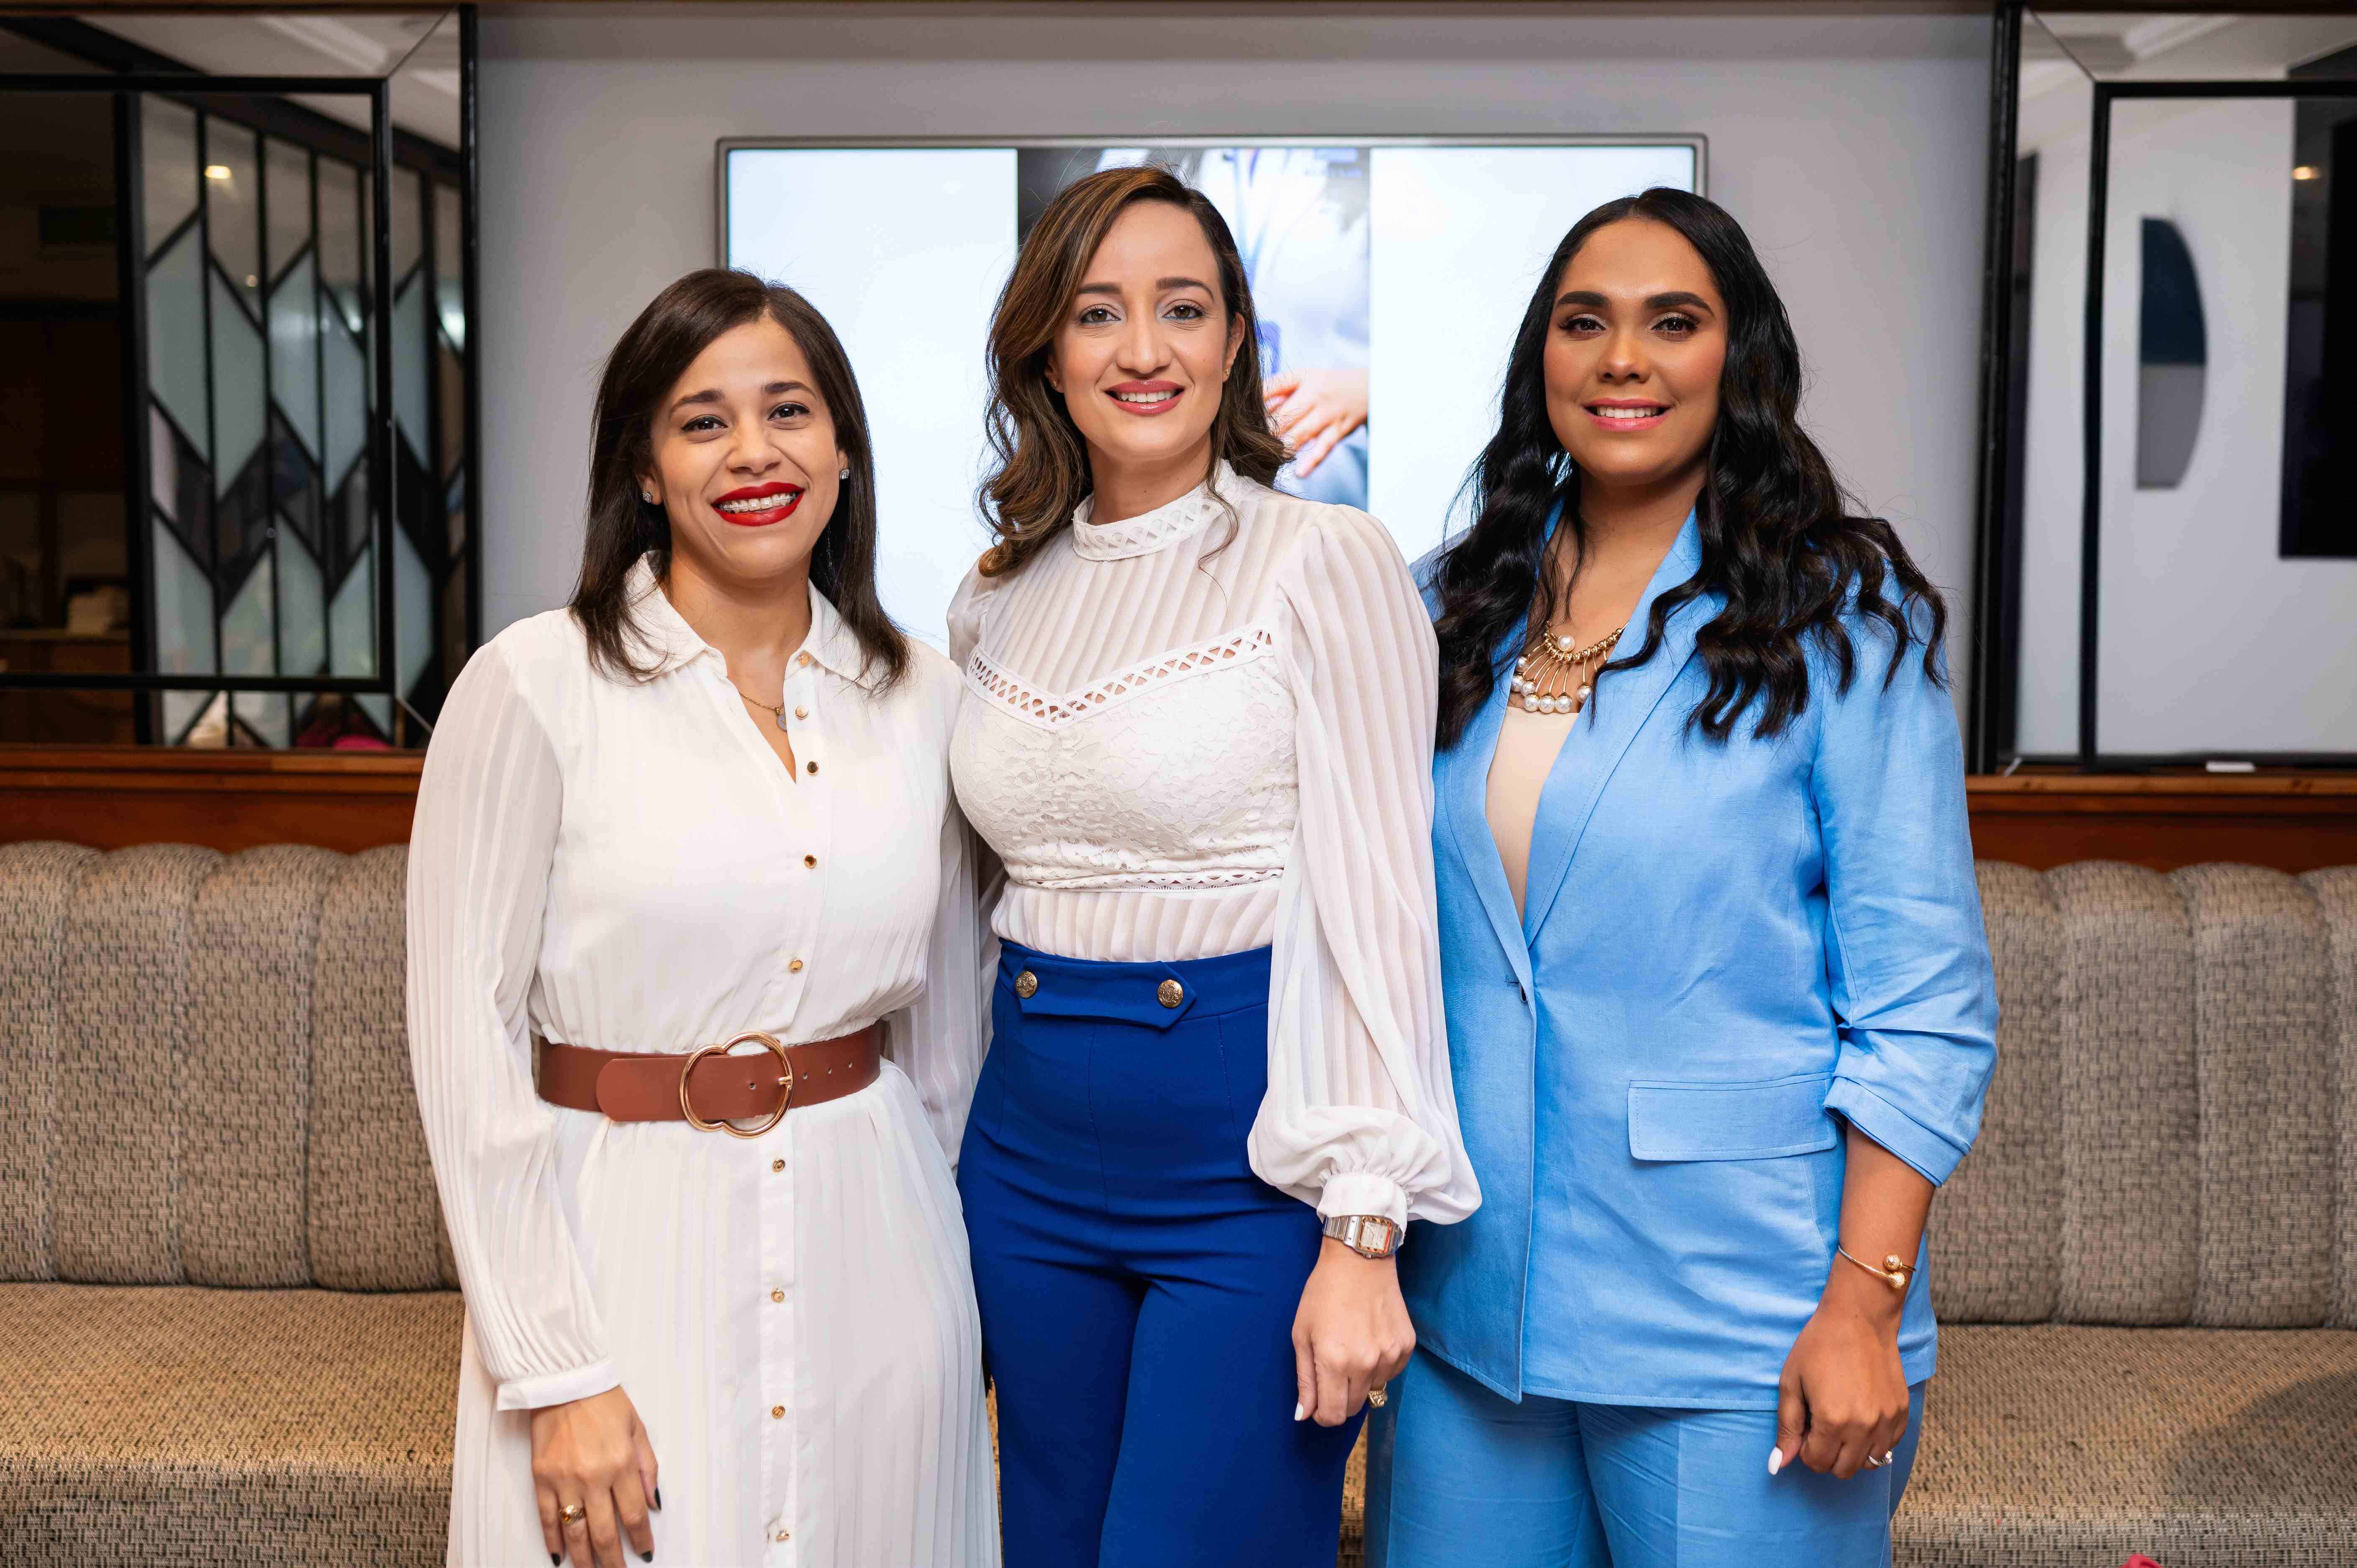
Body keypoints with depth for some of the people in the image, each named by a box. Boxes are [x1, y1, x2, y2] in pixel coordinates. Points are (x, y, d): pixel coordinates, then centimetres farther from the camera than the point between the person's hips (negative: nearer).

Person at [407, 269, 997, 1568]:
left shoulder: (919, 696, 3)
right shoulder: (535, 684, -9)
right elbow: (465, 1034, -10)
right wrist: (555, 1373, -12)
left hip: (874, 1258, 4)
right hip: (626, 1248, -3)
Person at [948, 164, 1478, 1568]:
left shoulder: (1326, 562, -9)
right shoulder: (999, 599, 9)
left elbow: (1378, 907, -12)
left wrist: (1364, 1237, -16)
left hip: (1255, 1166, -6)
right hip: (1032, 1163, 6)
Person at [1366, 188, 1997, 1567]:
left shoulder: (1842, 619, -6)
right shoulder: (1456, 612, 7)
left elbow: (1924, 1001, -8)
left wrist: (1866, 1302, -14)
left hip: (1734, 1320, -4)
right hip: (1470, 1302, 4)